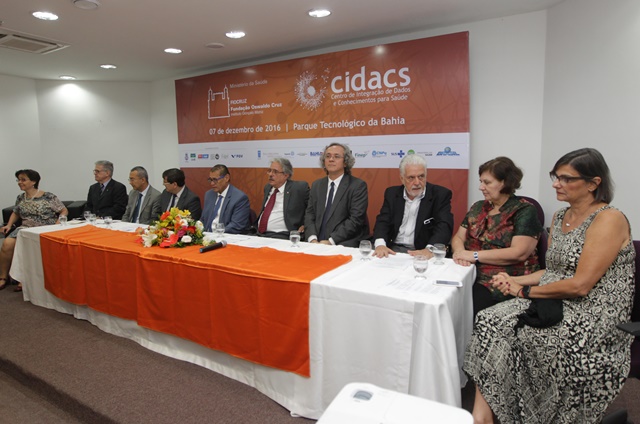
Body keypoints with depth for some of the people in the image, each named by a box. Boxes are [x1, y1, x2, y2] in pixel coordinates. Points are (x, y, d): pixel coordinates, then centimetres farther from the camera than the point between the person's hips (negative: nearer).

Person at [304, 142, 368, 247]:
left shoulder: (358, 186, -3)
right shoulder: (316, 185, 13)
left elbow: (355, 219, -11)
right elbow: (310, 214, 8)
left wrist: (331, 241, -18)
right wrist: (313, 239, -9)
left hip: (346, 245, -3)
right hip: (317, 243, 4)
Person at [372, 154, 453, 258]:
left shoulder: (441, 195, -1)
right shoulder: (392, 193, 9)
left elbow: (444, 227, -12)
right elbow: (383, 221, 2)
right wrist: (380, 244, -19)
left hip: (423, 252, -2)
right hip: (393, 250, 3)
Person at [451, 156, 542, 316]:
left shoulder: (525, 211, -3)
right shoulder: (478, 208, 15)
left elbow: (519, 253, -14)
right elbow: (458, 238, 13)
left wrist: (475, 255, -15)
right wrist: (459, 251, -11)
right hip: (470, 273, 5)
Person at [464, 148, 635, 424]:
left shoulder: (609, 219, -13)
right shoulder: (559, 217, 13)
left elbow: (580, 285, -19)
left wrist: (525, 291, -11)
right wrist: (515, 281, 0)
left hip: (593, 318, -7)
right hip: (554, 306, 7)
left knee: (505, 332, -22)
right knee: (489, 322, -16)